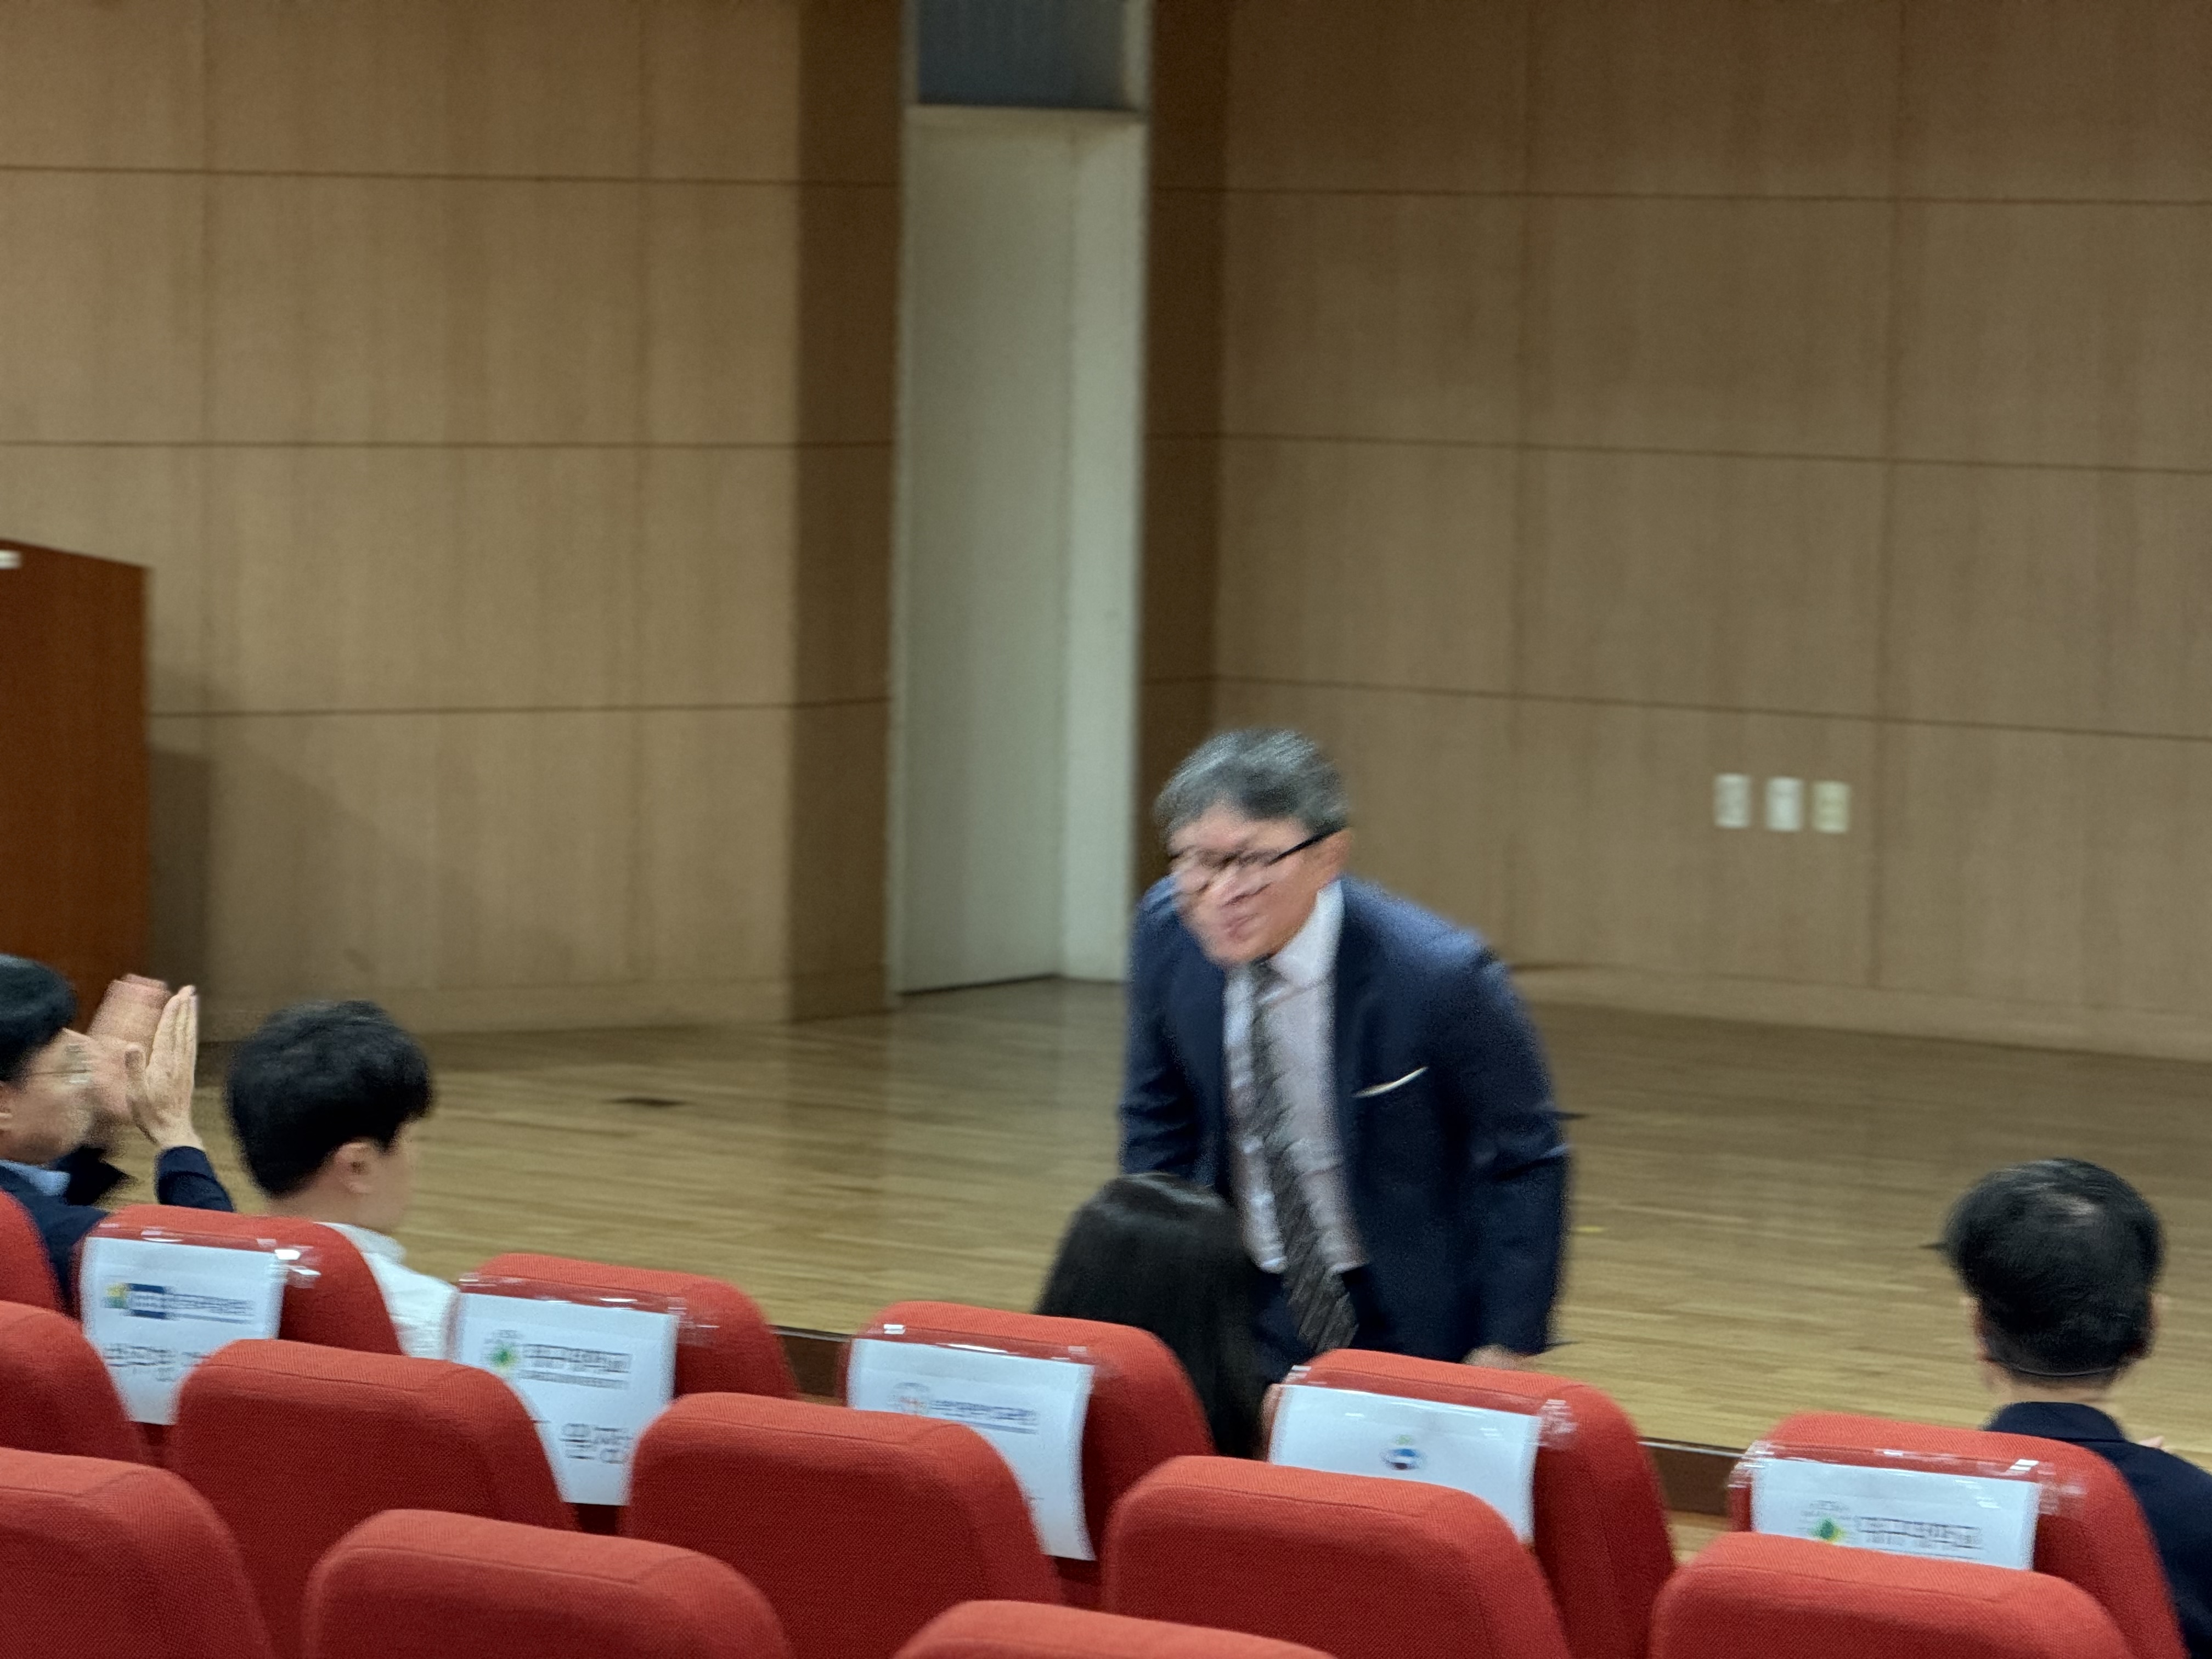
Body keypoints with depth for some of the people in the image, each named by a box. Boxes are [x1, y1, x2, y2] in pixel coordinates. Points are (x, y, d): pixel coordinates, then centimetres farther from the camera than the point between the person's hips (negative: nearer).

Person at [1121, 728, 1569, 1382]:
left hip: (1411, 1321, -3)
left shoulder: (1439, 976, -25)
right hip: (1250, 1304, 3)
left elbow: (1524, 1163, -13)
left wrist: (1503, 1354, -15)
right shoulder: (1168, 931, -12)